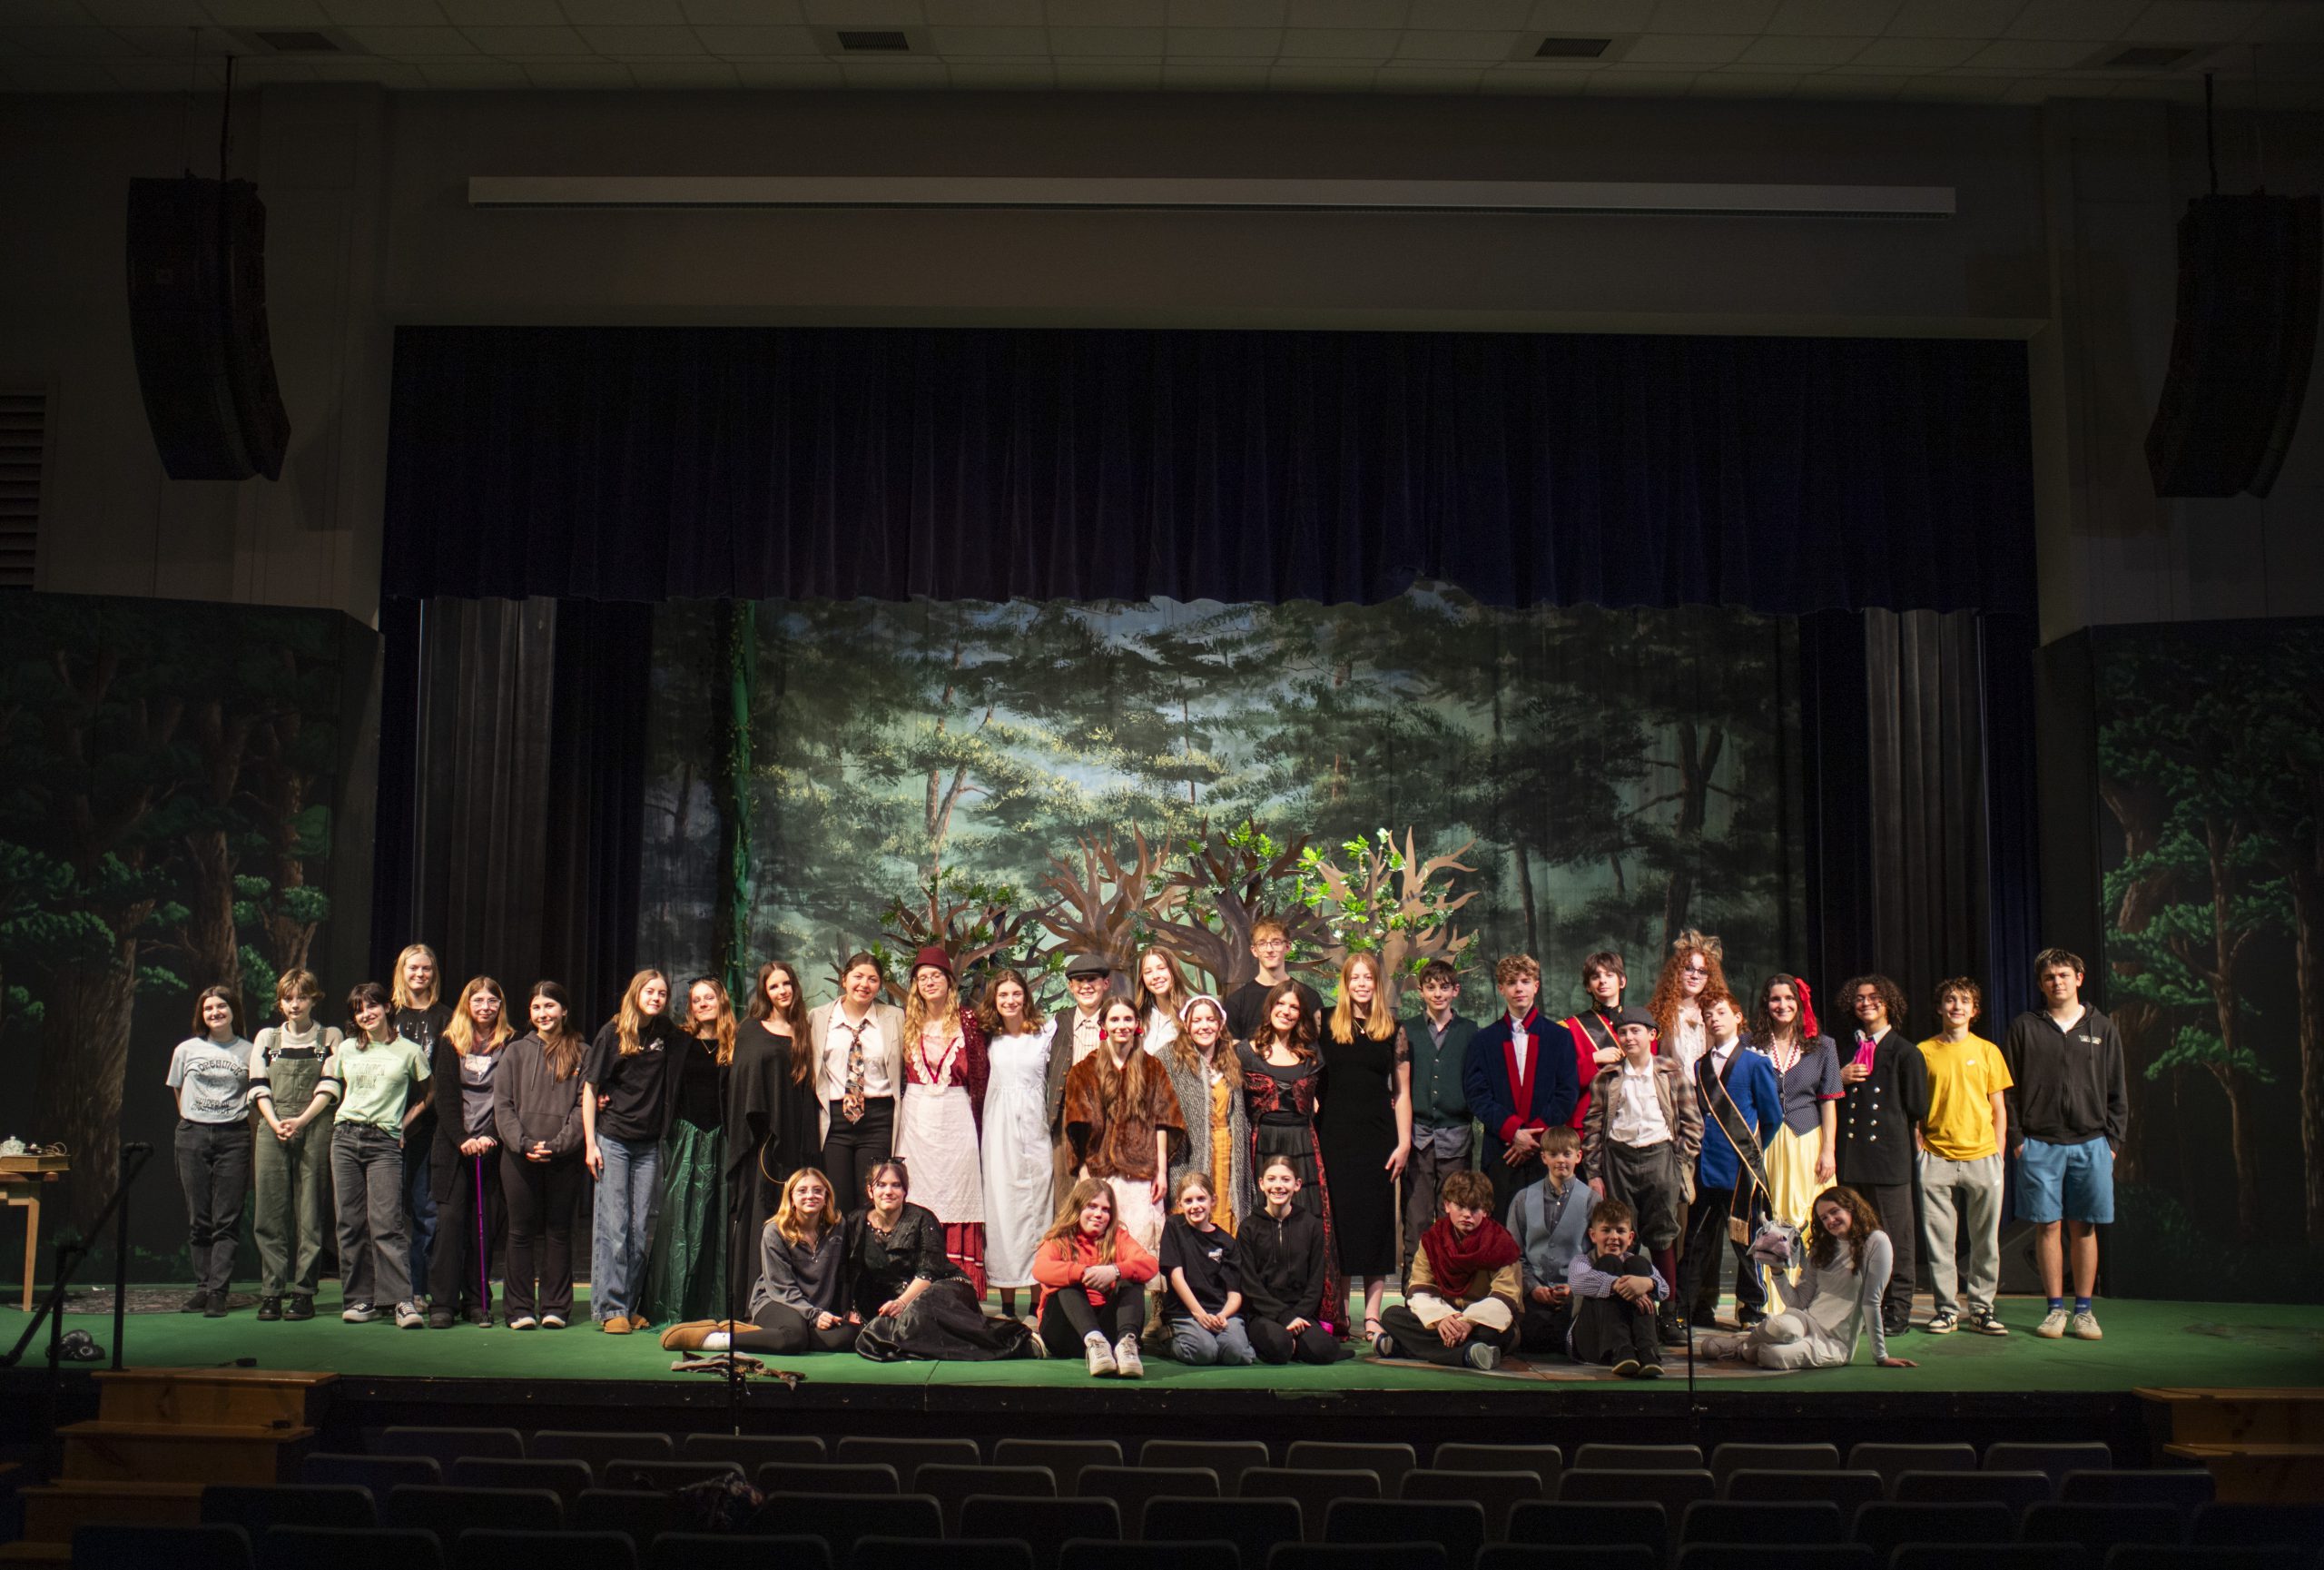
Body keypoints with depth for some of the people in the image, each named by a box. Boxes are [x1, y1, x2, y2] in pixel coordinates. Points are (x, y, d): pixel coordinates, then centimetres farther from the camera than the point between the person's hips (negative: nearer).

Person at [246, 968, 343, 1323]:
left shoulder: (330, 1037, 10)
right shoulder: (266, 1037, 14)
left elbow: (329, 1087, 1)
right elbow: (258, 1087, 7)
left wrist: (300, 1121, -12)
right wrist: (276, 1124, -9)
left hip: (314, 1131, -2)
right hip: (272, 1131, 2)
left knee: (310, 1213, -3)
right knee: (269, 1212, -2)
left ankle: (303, 1293, -2)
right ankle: (271, 1292, 1)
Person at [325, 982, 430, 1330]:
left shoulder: (409, 1051, 3)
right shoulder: (346, 1049, 11)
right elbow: (333, 1084, 29)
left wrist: (403, 1125, 6)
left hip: (384, 1143, -3)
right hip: (345, 1137, 4)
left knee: (386, 1224, -12)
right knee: (351, 1222, 2)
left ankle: (403, 1301, -16)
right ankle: (359, 1300, 8)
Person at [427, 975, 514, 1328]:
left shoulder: (510, 1044, 6)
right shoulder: (450, 1043, 8)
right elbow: (445, 1097, 2)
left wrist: (490, 1136, -11)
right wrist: (462, 1139, -9)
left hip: (492, 1146, 0)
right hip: (453, 1147, 0)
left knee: (485, 1225, 0)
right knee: (450, 1221, -6)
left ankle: (477, 1301, 6)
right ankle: (442, 1304, -5)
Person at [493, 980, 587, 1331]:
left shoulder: (580, 1053, 7)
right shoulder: (515, 1052, 12)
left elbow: (584, 1105, 0)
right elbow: (502, 1104, 5)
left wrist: (557, 1144, -12)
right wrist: (523, 1143, -9)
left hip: (564, 1158, -1)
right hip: (519, 1157, 1)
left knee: (559, 1232, 3)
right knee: (522, 1232, 2)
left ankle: (555, 1308, 7)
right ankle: (520, 1308, 7)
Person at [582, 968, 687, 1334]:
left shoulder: (670, 1038, 6)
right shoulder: (612, 1033, -2)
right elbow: (589, 1088, -1)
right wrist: (590, 1143, -7)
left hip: (649, 1145, 4)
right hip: (612, 1139, -3)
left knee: (642, 1230, 5)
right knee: (613, 1226, -5)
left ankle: (632, 1306, 12)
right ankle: (611, 1308, -1)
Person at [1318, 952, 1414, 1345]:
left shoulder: (1393, 1031, 6)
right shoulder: (1327, 1025, 4)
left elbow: (1402, 1091, 6)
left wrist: (1404, 1142, -2)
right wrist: (1312, 1135, -3)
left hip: (1378, 1136, 1)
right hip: (1335, 1135, 0)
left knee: (1376, 1223, 2)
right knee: (1337, 1222, 2)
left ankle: (1372, 1316, 5)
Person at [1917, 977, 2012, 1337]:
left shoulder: (1987, 1051, 8)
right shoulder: (1924, 1052, 5)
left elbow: (1999, 1108, 10)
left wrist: (1998, 1154, 2)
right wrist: (1918, 1148, -2)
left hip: (1982, 1158, 1)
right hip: (1937, 1159, -1)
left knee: (1985, 1239, 4)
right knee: (1939, 1239, 1)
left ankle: (1981, 1307, 13)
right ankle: (1946, 1307, 10)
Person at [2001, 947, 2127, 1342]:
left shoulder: (2101, 1028, 10)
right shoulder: (2024, 1027, 5)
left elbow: (2116, 1091, 11)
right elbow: (2007, 1087, 4)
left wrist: (2112, 1140, 3)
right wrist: (2018, 1138, -3)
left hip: (2090, 1144, 1)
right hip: (2040, 1145, -1)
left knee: (2083, 1227, 3)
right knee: (2047, 1225, 0)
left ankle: (2083, 1309, 11)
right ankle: (2055, 1308, 8)